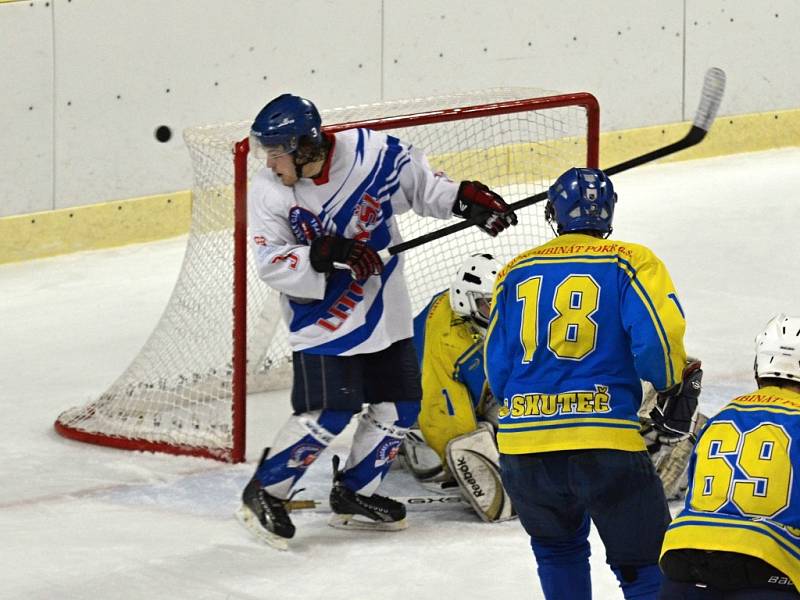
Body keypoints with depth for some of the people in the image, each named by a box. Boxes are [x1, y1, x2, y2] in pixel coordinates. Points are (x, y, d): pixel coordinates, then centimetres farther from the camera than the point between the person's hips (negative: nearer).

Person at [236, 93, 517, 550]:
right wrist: (324, 254, -31)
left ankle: (354, 495, 24)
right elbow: (272, 264, -18)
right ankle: (264, 494, 2)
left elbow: (422, 186, 2)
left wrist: (465, 199, -12)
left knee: (398, 405, 8)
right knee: (327, 414, -12)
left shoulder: (373, 153, -14)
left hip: (383, 306, 4)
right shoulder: (269, 192, -15)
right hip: (321, 316, -4)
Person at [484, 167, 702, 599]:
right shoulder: (630, 263, 2)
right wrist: (675, 387, 9)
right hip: (604, 444, -4)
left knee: (558, 549, 27)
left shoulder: (516, 272, 14)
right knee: (645, 564, 2)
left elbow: (497, 366, 14)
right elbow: (657, 338, -10)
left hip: (522, 448, 4)